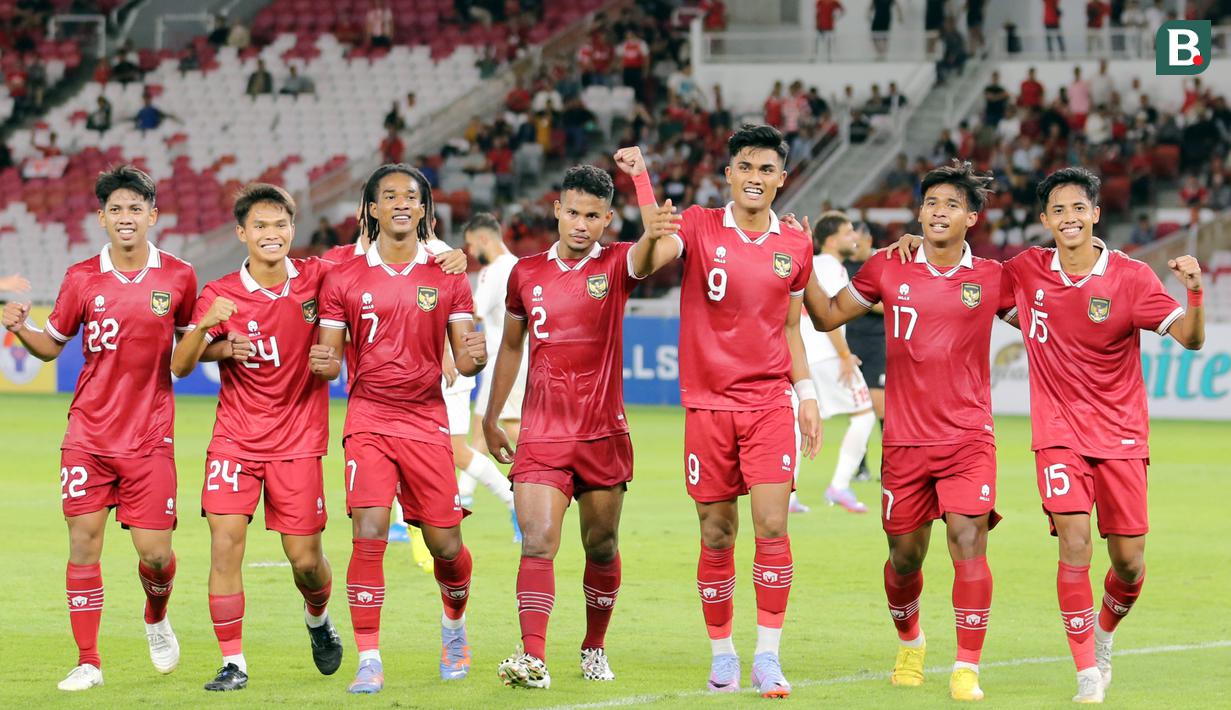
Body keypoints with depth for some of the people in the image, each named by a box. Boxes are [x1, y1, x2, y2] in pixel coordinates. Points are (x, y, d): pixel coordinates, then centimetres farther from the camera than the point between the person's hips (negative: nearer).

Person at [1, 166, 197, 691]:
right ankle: (87, 662, 5)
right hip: (88, 433, 0)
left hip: (150, 436, 0)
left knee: (155, 553, -3)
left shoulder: (178, 277, 0)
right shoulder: (82, 279, 0)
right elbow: (51, 346, 10)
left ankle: (157, 618, 31)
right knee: (83, 542, -4)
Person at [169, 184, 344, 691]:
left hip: (298, 440, 0)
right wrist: (206, 326, -29)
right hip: (236, 437, 0)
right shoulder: (220, 296, -5)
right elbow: (180, 366, -9)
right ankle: (233, 663, -6)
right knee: (225, 541, -14)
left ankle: (319, 620, 35)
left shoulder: (316, 277, -4)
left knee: (305, 560, 1)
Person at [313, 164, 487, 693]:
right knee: (369, 535, -16)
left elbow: (464, 359, 5)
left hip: (427, 422, 1)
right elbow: (329, 361, 5)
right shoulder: (343, 280, 3)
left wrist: (473, 357, -19)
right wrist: (323, 364, -19)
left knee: (445, 545, 4)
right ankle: (369, 661, -11)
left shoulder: (447, 278, 6)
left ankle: (454, 623, 36)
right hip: (368, 422, -1)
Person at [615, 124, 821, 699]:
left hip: (770, 403, 1)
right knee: (716, 536, 4)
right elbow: (647, 261, -21)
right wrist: (643, 184, -29)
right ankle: (721, 652, 17)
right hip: (708, 403, -1)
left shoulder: (795, 245, 7)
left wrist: (806, 394, 9)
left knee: (772, 526, -11)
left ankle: (767, 656, -6)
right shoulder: (699, 226, -1)